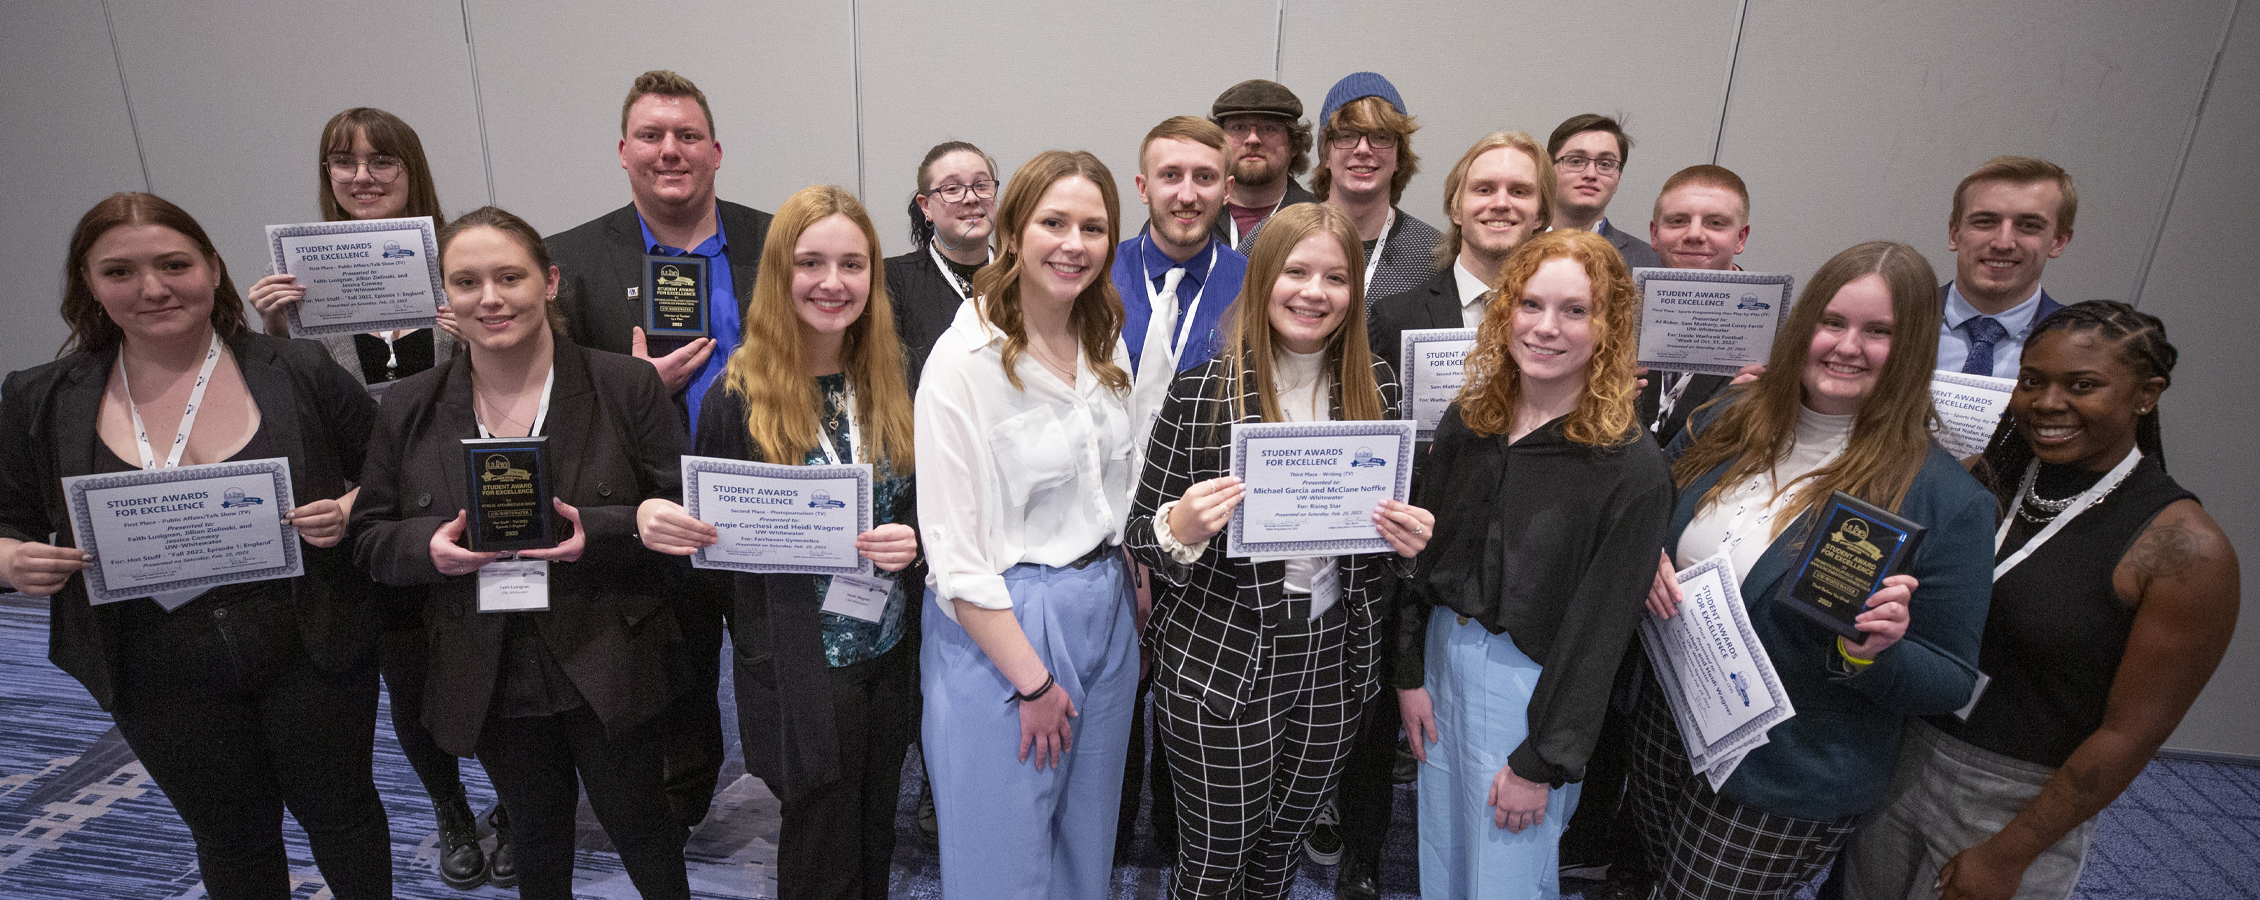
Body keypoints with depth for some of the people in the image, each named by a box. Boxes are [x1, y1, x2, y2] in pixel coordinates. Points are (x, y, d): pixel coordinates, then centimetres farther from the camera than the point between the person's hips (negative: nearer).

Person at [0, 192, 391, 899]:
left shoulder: (301, 372, -7)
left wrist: (350, 510, -18)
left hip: (308, 655, -2)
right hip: (164, 681, 2)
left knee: (339, 809, 16)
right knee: (230, 838, 20)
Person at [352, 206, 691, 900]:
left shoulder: (629, 387, -8)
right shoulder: (408, 411, 1)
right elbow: (371, 540, 5)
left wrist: (596, 532, -26)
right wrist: (428, 545, -17)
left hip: (609, 672, -3)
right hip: (488, 683, 3)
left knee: (640, 829, 15)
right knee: (535, 834, 25)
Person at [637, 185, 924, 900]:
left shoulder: (892, 385, 1)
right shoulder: (739, 398, -10)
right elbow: (713, 538, -3)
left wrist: (914, 539, -14)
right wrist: (654, 519, -23)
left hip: (890, 656, 4)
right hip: (798, 672, -4)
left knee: (876, 838, 20)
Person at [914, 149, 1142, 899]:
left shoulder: (1107, 344, 4)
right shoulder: (965, 361, -17)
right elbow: (954, 553, -17)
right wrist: (1033, 681, -14)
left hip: (1105, 612, 6)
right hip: (1003, 625, -6)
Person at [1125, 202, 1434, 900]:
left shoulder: (1374, 385, 0)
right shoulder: (1204, 391, -13)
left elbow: (1395, 518, 12)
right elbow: (1141, 535, -7)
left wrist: (1411, 536, -10)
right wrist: (1182, 527, -29)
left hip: (1333, 659, 4)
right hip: (1220, 661, -4)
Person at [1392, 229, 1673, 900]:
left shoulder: (1633, 472, -16)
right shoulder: (1466, 421, -1)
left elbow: (1600, 631, -14)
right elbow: (1419, 550, 4)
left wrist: (1543, 763, -12)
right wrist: (1409, 669, 1)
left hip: (1532, 685, -4)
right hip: (1442, 651, 5)